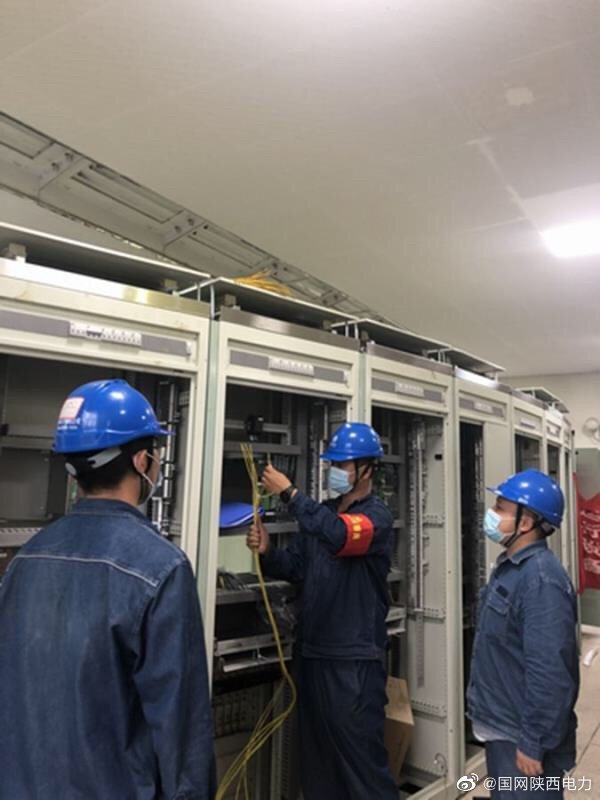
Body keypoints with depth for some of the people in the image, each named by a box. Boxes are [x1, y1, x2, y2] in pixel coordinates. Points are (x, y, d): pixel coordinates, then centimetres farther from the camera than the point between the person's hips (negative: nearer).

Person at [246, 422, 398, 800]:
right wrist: (268, 552, -12)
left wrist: (290, 493, -30)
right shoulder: (323, 512, 10)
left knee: (361, 753, 2)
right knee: (316, 751, 19)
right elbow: (295, 567, 8)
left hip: (355, 657, -7)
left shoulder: (377, 515, -12)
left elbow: (339, 537, -33)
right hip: (313, 651, 7)